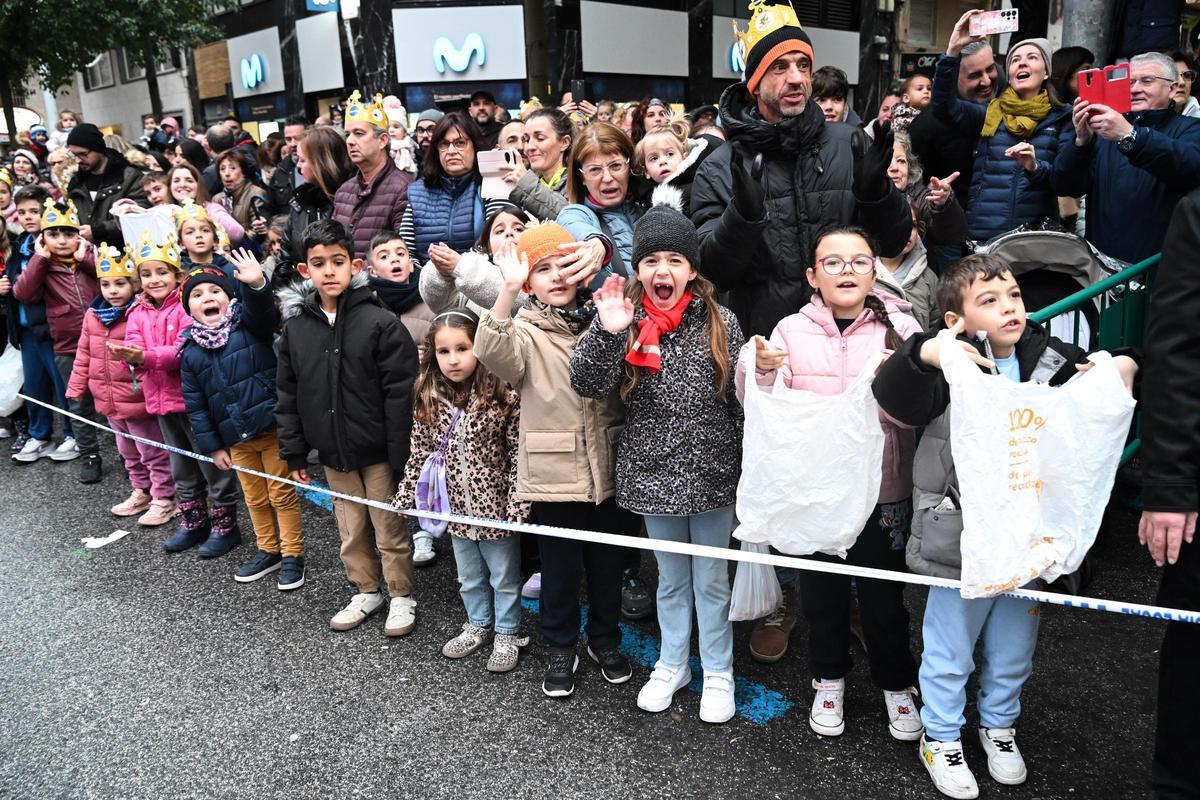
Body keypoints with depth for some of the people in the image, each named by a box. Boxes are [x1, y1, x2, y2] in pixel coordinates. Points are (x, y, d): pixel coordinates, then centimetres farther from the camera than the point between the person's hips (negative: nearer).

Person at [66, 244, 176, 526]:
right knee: (128, 452, 23)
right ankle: (141, 492, 39)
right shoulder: (93, 315, 4)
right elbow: (84, 354, 11)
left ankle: (164, 499, 18)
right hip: (109, 401, 8)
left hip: (138, 399, -8)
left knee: (153, 452, 6)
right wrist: (77, 386, 11)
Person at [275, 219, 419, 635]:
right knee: (351, 531, 16)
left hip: (377, 452, -4)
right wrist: (293, 453, 8)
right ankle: (365, 592, 35)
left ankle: (402, 597, 25)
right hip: (333, 453, 4)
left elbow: (400, 394, -13)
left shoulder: (380, 322, -12)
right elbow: (287, 396, 9)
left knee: (390, 529, 7)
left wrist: (400, 456, -15)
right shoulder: (295, 327, 3)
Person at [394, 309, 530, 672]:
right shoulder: (428, 400, -4)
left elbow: (519, 456, -14)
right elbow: (420, 455, 4)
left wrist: (518, 504, -16)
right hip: (456, 508, 4)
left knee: (504, 578, 15)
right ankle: (478, 626, 44)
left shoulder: (503, 396, -17)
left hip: (496, 508, -4)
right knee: (469, 578, 23)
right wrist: (404, 496, 4)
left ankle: (508, 634, 35)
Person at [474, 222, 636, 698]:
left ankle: (606, 641, 39)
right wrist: (507, 290, -39)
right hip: (555, 475, -3)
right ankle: (561, 648, 34)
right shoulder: (526, 332, -3)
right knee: (560, 569, 12)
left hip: (608, 471, 3)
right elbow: (493, 353, -28)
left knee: (609, 565, 17)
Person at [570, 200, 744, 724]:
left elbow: (742, 400, -1)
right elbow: (588, 386, -13)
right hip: (653, 475, 2)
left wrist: (748, 469, 0)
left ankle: (718, 674, 32)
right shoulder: (627, 324, -2)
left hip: (711, 475, -1)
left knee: (711, 579, 12)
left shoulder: (720, 323, -4)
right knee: (671, 578, 19)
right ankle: (671, 666, 38)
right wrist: (605, 332, -28)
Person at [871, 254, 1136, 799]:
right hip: (959, 542, -4)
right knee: (949, 651, 14)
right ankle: (941, 738, 35)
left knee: (1013, 649, 23)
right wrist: (922, 353, -44)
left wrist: (1118, 374, -5)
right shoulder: (949, 369, -16)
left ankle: (999, 725, 48)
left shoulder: (1052, 361, -1)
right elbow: (890, 403, -29)